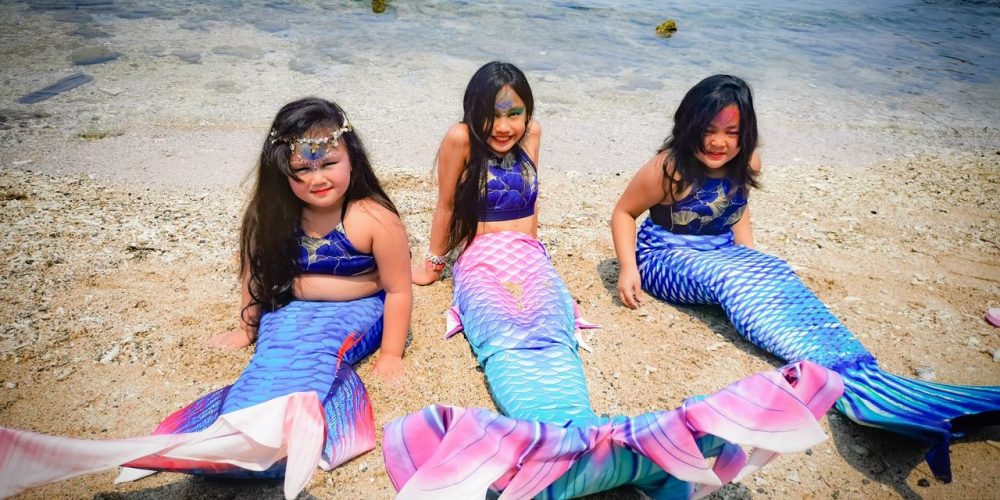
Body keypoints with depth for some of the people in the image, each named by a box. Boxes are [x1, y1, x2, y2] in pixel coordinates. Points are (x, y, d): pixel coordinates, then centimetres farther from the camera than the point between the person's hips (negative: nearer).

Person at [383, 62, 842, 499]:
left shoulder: (530, 133, 13)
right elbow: (445, 206, 8)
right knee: (508, 345, -36)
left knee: (550, 340, -32)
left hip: (531, 260, 3)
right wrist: (432, 261, 18)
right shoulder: (460, 139, -1)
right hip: (481, 265, -3)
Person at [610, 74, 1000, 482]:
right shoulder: (669, 168, -18)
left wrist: (753, 261, 1)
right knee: (727, 278, -37)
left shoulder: (745, 165, -2)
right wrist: (628, 268, -20)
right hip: (666, 258, -5)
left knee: (776, 274, -27)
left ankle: (863, 378, -42)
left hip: (722, 253, 6)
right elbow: (623, 212, -7)